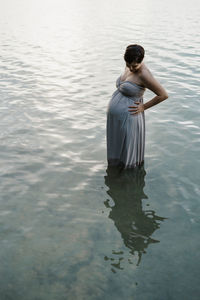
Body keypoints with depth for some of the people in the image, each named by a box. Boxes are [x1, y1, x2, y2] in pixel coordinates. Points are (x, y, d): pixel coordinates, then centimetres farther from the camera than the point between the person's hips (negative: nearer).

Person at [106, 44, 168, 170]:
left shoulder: (144, 74, -23)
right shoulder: (129, 66, 3)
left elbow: (164, 95, -21)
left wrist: (144, 107, -14)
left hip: (128, 118, -9)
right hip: (115, 117, 9)